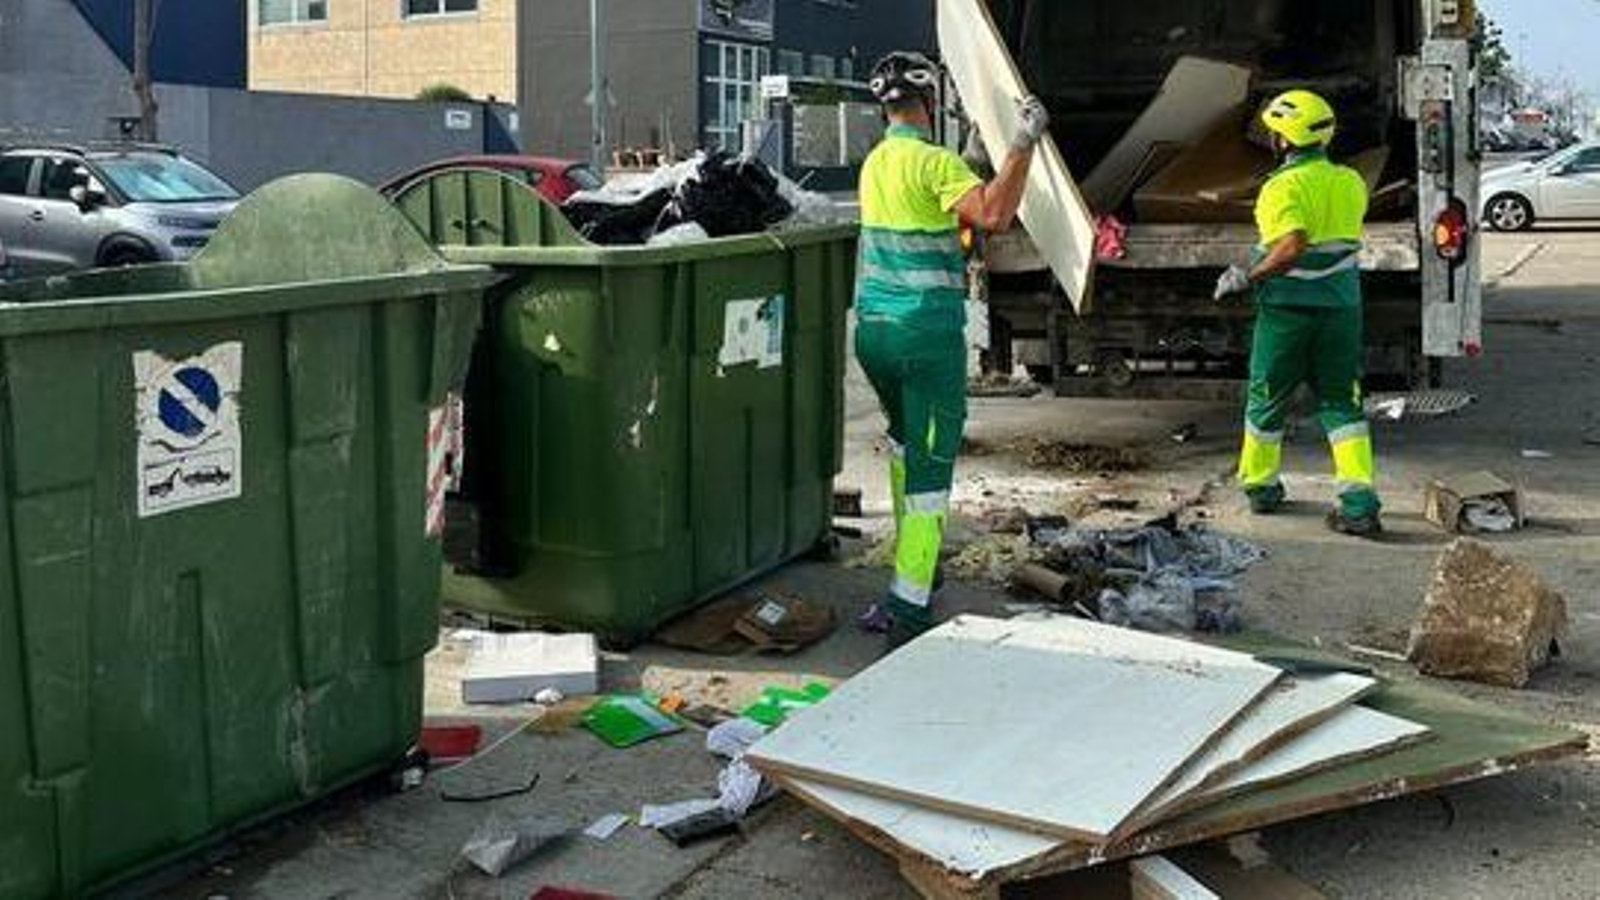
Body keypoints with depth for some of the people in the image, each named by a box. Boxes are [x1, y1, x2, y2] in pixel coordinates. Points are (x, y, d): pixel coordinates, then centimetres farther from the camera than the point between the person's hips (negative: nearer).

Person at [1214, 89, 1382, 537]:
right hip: (1342, 305, 5)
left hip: (1289, 308, -5)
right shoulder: (1351, 183, 6)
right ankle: (1360, 504, -2)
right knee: (1342, 404, 7)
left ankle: (1261, 486, 28)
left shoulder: (1284, 187, -15)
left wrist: (1247, 277, -18)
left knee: (1267, 399, 14)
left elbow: (1292, 248, -28)